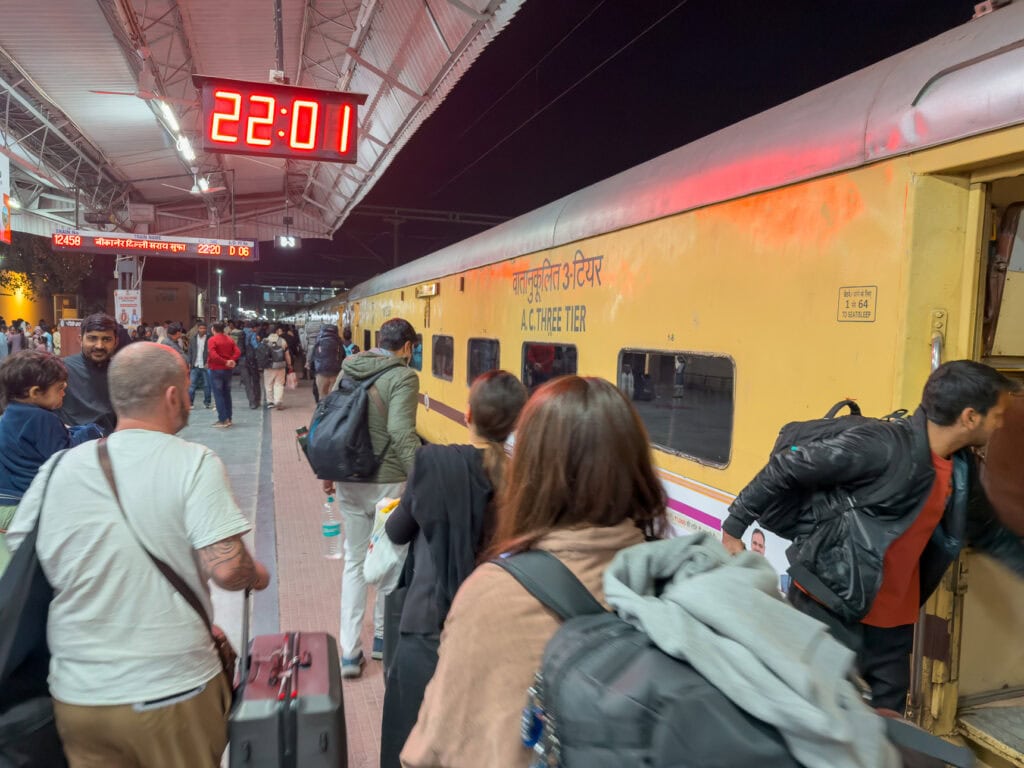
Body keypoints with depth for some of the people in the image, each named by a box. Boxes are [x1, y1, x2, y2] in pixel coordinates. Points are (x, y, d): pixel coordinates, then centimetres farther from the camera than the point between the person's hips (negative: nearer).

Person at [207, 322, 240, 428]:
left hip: (216, 370, -6)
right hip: (228, 369, 6)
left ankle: (223, 419, -5)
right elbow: (238, 352, -4)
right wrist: (232, 360, -12)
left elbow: (213, 355, -22)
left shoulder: (212, 340, -11)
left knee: (218, 394, -1)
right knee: (227, 394, 14)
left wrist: (225, 362, -16)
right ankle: (228, 418, 16)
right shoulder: (230, 339, 6)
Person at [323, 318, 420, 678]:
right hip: (388, 482, -5)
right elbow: (402, 432, -24)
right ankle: (382, 637, 31)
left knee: (354, 561, 15)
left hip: (348, 481, 5)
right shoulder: (402, 376, -13)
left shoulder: (347, 370, 5)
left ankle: (349, 651, 16)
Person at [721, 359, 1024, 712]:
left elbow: (989, 533, 23)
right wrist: (734, 528, -10)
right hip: (831, 604, -8)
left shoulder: (962, 468, 4)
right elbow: (783, 470, -17)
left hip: (893, 615, 8)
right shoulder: (880, 445, -22)